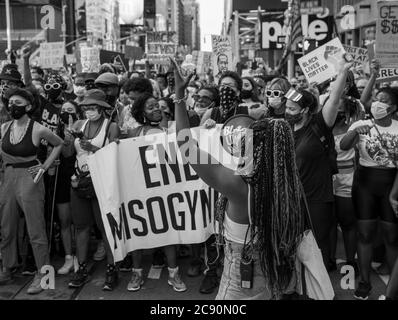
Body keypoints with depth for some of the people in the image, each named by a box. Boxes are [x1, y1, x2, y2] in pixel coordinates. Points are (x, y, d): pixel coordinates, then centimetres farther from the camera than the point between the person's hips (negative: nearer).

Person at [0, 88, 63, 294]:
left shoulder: (37, 129, -9)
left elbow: (59, 144, 6)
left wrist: (45, 166, 0)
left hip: (29, 180, -5)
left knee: (35, 230, -2)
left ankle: (42, 274, 9)